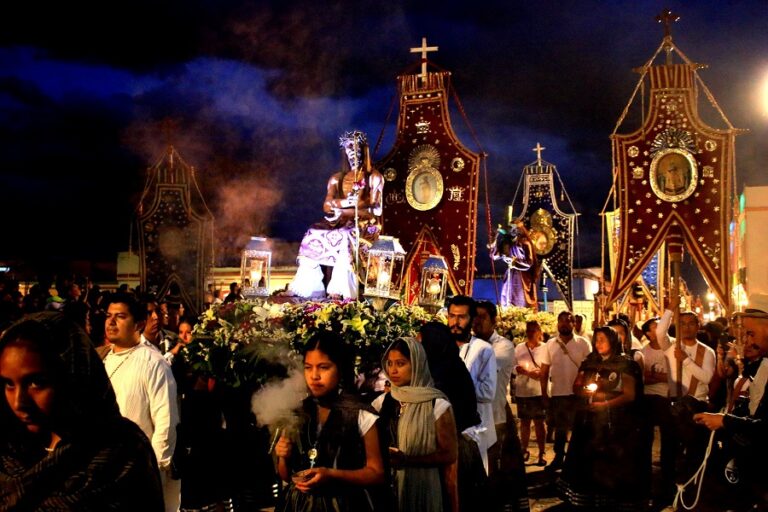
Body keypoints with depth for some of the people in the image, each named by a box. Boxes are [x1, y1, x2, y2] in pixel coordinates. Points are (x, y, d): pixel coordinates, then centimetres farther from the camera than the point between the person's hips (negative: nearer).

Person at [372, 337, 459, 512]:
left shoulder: (438, 406, -10)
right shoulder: (382, 402, 2)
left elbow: (449, 455, -10)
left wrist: (407, 460, -21)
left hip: (423, 487, -3)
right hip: (387, 485, 4)